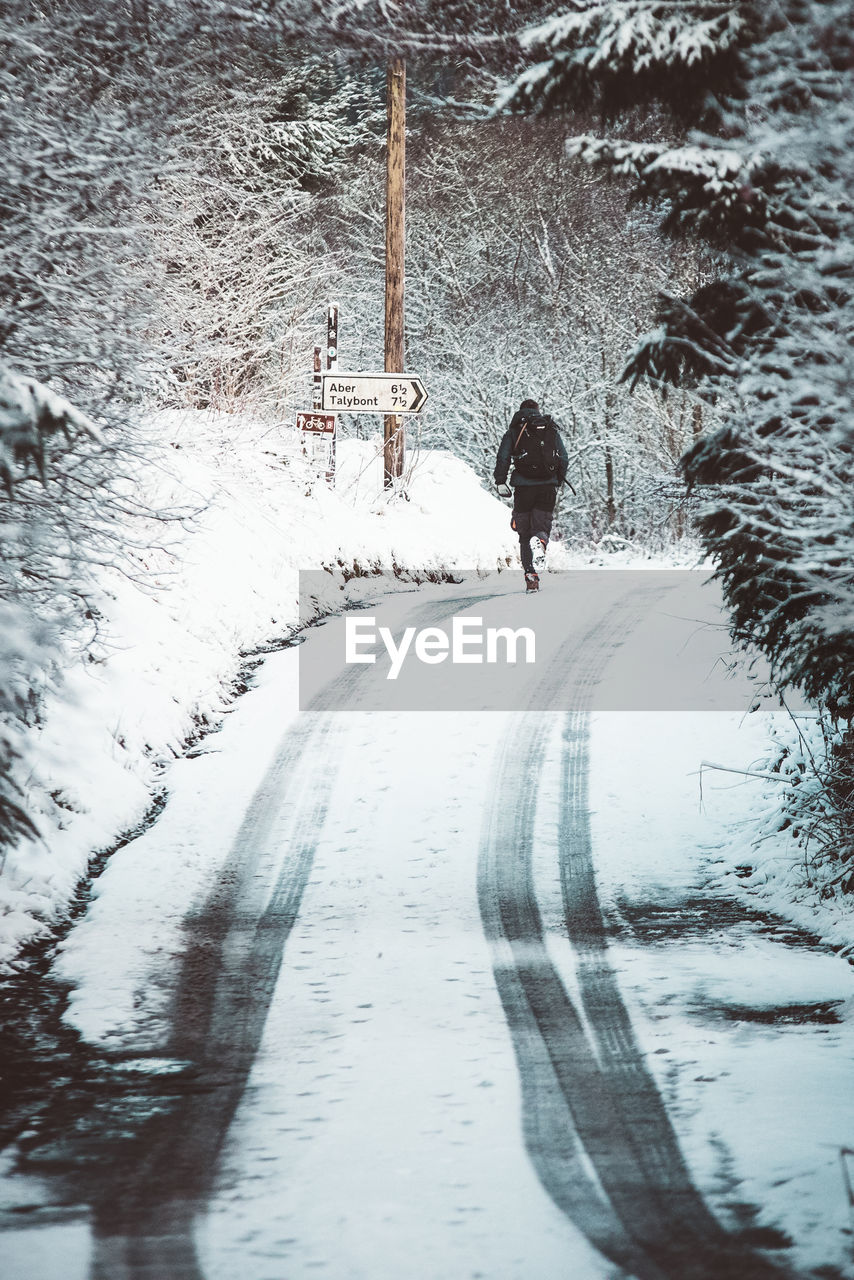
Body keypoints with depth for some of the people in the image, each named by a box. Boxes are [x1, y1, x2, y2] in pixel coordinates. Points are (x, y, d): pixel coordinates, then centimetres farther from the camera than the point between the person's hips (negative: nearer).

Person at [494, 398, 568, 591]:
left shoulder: (514, 430, 7)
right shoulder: (552, 430, 13)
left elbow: (503, 457, -4)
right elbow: (564, 459, 10)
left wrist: (501, 482, 3)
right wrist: (558, 483, 21)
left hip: (524, 487, -1)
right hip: (548, 486, 1)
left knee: (525, 533, 7)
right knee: (542, 526, 5)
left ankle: (531, 575, -2)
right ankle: (540, 541, -33)